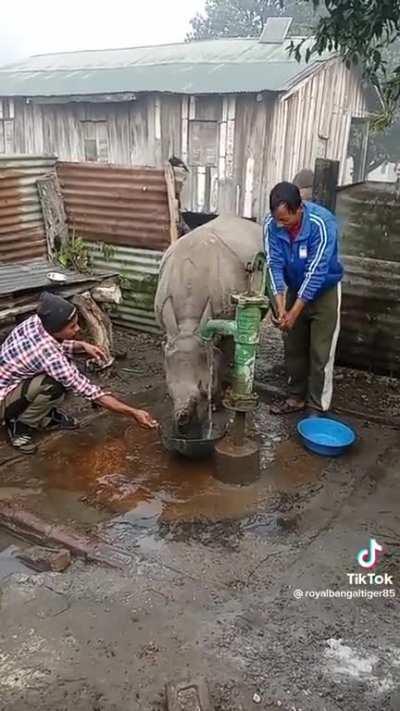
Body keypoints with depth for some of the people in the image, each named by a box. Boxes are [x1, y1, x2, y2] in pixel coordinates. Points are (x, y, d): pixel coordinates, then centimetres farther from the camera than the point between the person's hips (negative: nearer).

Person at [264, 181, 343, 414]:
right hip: (295, 289, 5)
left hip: (324, 291, -4)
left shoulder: (322, 223, -31)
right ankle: (297, 397, 25)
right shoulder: (271, 224, -18)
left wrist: (294, 313, -30)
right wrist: (281, 307, -26)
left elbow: (315, 272, -31)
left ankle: (318, 406, 8)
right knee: (294, 348, 11)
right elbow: (275, 265, -17)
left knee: (320, 352, -3)